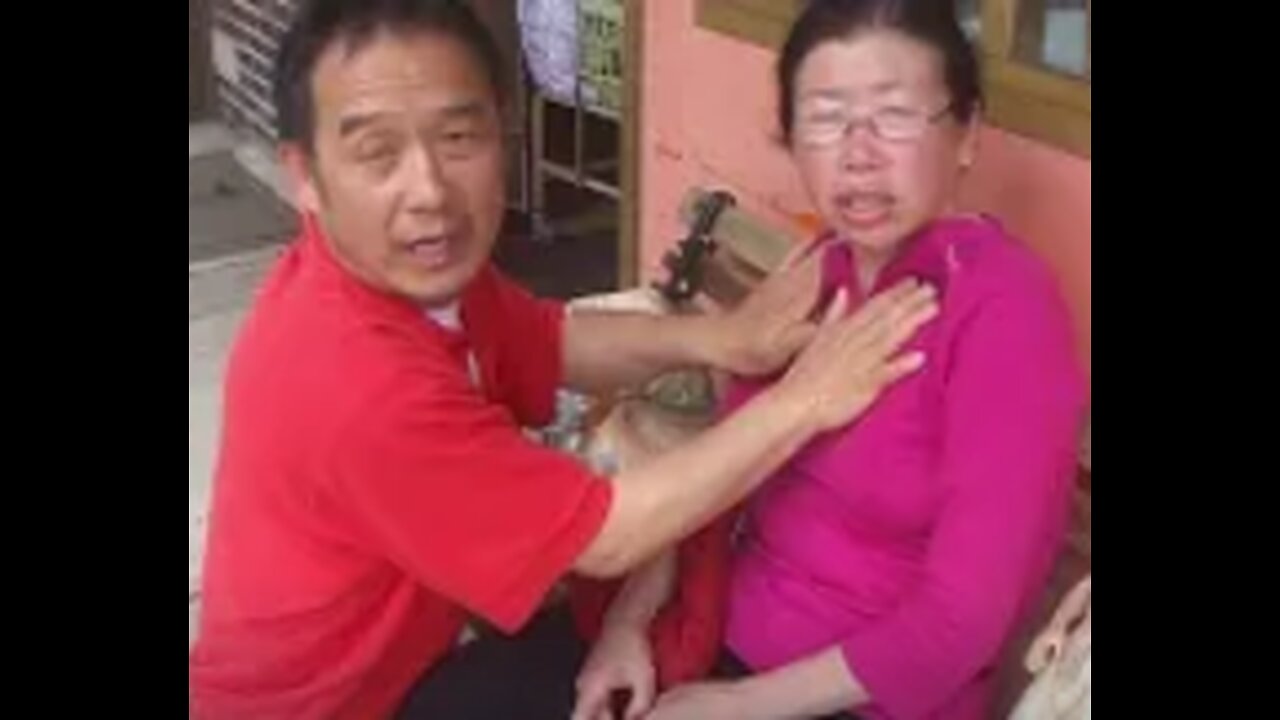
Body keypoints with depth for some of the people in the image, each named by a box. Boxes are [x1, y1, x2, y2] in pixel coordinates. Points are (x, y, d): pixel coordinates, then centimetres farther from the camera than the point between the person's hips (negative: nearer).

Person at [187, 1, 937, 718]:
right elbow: (607, 537, -28)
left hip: (401, 650, 7)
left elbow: (556, 341, 4)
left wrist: (715, 338, -14)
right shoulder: (358, 384, -36)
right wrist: (801, 401, -21)